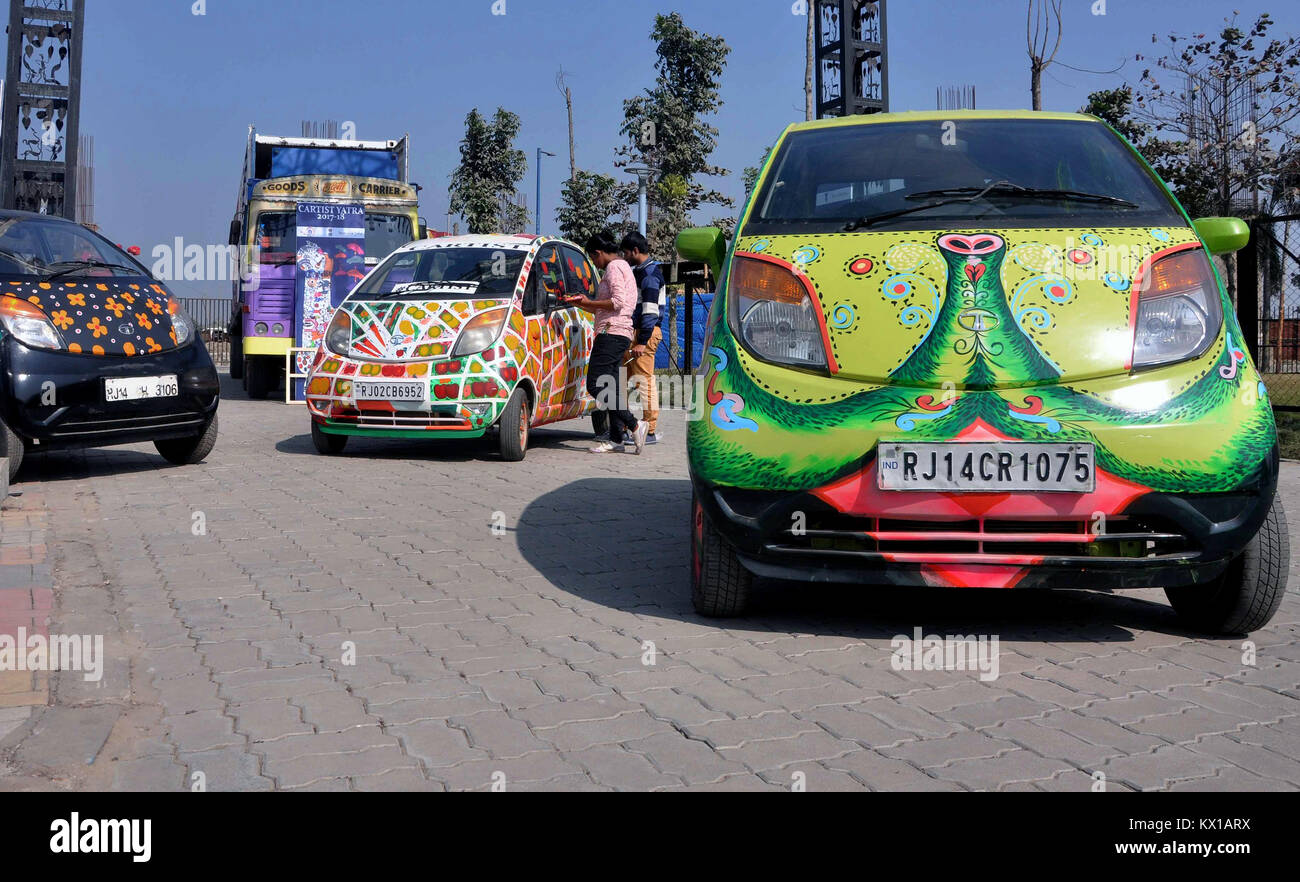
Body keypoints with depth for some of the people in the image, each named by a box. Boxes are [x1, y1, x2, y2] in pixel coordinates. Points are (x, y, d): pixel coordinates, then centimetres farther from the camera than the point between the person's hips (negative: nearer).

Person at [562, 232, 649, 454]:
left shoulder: (614, 267, -7)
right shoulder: (622, 267, 24)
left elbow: (618, 302, -20)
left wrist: (589, 302, -9)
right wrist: (581, 304, 26)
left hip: (612, 333, -11)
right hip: (619, 334, 11)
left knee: (595, 385, -13)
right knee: (612, 386, 8)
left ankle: (635, 426, -16)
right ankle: (616, 438, 7)